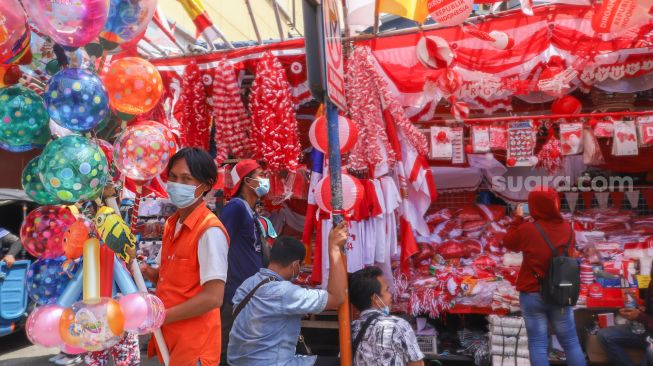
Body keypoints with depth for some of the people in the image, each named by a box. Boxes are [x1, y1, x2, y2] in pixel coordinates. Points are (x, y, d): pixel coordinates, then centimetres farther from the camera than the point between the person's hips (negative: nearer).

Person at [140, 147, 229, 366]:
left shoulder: (210, 231, -19)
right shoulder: (172, 224, 7)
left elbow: (213, 297, -23)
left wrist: (159, 316, -17)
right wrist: (147, 272, -3)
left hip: (194, 344, -8)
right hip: (169, 336, 8)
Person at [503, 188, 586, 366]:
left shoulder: (527, 229, -15)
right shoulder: (566, 228, -3)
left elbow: (508, 243, 3)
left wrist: (518, 219, 12)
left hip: (532, 294, -3)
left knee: (538, 344, 3)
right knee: (571, 342, 13)